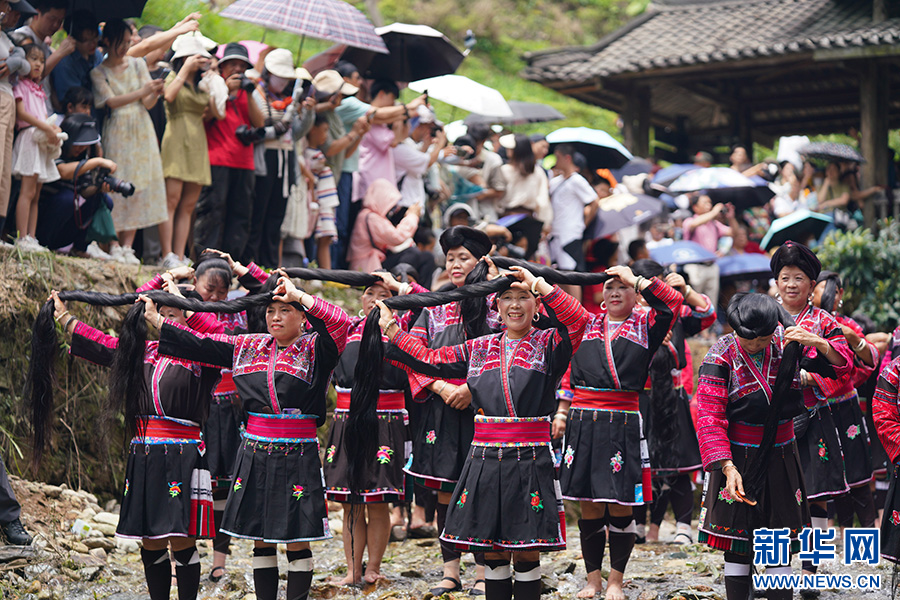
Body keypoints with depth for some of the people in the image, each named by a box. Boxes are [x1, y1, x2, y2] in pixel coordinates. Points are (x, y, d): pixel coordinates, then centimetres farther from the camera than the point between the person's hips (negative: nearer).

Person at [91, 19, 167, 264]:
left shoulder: (137, 64, 7)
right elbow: (111, 101, -14)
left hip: (140, 133, 3)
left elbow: (147, 104, 3)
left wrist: (155, 94, -19)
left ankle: (127, 246, -1)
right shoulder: (98, 72, -1)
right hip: (116, 134, -3)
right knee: (116, 186, -7)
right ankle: (114, 245, -2)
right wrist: (142, 92, -25)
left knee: (138, 188, -2)